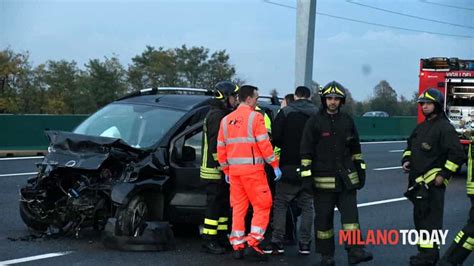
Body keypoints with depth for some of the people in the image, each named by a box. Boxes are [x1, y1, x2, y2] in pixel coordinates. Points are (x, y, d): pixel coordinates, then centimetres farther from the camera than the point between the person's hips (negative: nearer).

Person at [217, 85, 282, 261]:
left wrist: (226, 170, 22)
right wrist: (275, 165, -7)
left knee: (238, 208, 12)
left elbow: (221, 147, 14)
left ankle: (237, 246, 11)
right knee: (262, 206, 0)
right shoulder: (255, 117, -6)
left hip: (234, 169, 6)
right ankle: (253, 244, -8)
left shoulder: (226, 120, 13)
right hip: (253, 168, -6)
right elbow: (264, 143, -12)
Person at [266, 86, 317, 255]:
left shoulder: (286, 112, -5)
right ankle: (305, 244, 8)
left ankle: (277, 243, -2)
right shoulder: (316, 114, 3)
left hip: (289, 167, -3)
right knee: (307, 206, 11)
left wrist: (285, 147, 10)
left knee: (280, 205, 4)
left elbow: (275, 137, -9)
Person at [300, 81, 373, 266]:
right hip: (323, 179, -3)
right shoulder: (315, 122, -2)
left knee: (350, 214, -7)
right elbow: (306, 151, -4)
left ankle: (355, 251, -10)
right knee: (324, 217, 3)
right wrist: (306, 174, -10)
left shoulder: (347, 121, 10)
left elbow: (355, 148, 19)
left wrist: (360, 170, 17)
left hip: (346, 177, 3)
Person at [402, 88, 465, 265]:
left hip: (433, 182, -9)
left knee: (430, 219, -10)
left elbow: (457, 154, -16)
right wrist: (406, 160, 9)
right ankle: (425, 252, 25)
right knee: (420, 218, 15)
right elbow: (410, 146, 29)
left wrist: (444, 175, -18)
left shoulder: (444, 128, -11)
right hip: (418, 181, 9)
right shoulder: (421, 127, 17)